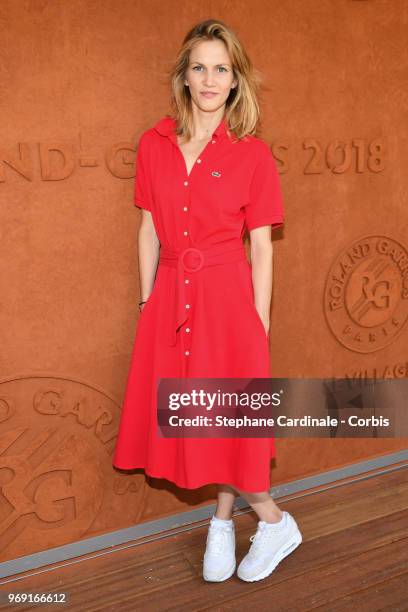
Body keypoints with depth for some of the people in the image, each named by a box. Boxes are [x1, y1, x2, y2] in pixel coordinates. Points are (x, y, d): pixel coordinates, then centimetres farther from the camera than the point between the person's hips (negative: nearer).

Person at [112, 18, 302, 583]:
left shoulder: (252, 154, -5)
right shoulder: (154, 144, 5)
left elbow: (261, 246, -4)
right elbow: (149, 230, 8)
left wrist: (259, 325, -5)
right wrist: (146, 301, 7)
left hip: (227, 297, -4)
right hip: (170, 295, 4)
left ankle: (277, 524, 28)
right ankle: (224, 523, 34)